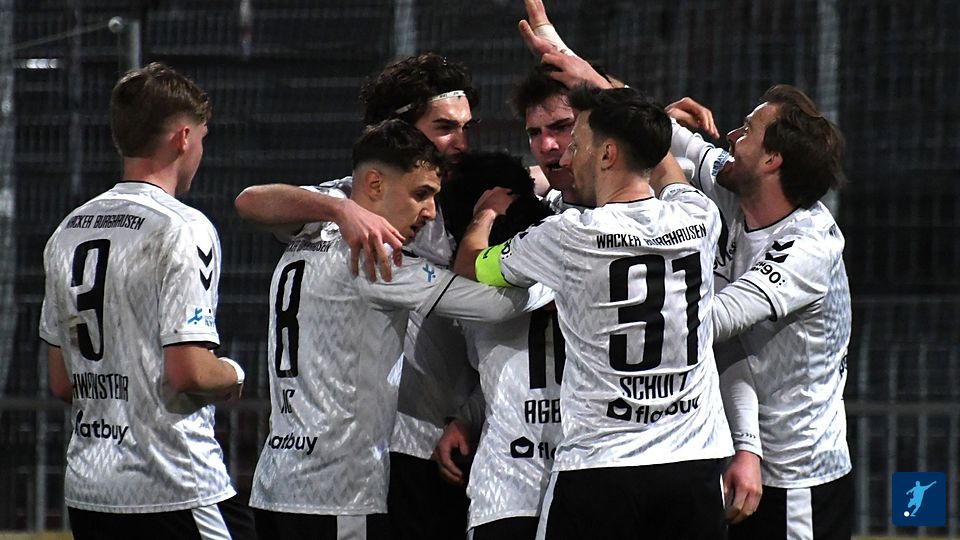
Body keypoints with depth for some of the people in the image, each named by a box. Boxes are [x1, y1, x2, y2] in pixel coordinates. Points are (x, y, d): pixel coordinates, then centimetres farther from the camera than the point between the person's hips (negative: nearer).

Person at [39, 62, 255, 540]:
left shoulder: (67, 233, 12)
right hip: (175, 493, -7)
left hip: (86, 491, 8)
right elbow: (188, 371, -17)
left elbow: (62, 383, 15)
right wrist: (233, 375, 2)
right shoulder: (182, 229, -11)